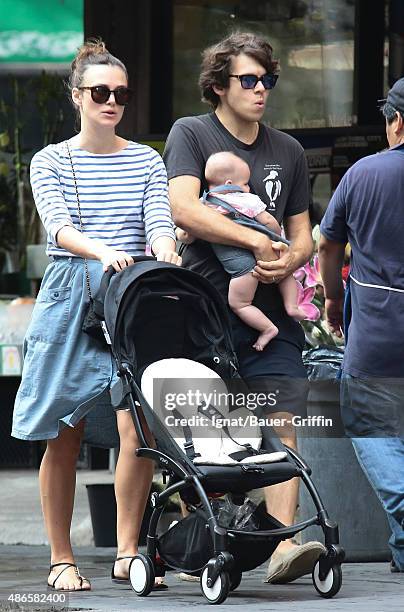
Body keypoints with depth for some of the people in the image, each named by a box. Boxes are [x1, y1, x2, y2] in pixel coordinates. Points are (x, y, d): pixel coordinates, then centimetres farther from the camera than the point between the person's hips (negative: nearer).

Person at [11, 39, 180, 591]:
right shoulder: (51, 162, 5)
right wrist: (104, 253, -31)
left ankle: (127, 551, -8)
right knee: (63, 436, 1)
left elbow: (159, 221, -1)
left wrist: (165, 254, -25)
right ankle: (61, 559, 10)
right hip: (70, 296, -1)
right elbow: (58, 225, -11)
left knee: (138, 424, -14)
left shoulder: (146, 161, 12)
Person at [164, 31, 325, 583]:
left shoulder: (288, 151, 18)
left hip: (270, 311, 3)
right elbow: (184, 209, -12)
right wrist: (256, 240, -13)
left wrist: (292, 258, -5)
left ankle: (284, 543, -19)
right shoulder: (190, 134, 4)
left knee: (283, 424, -11)